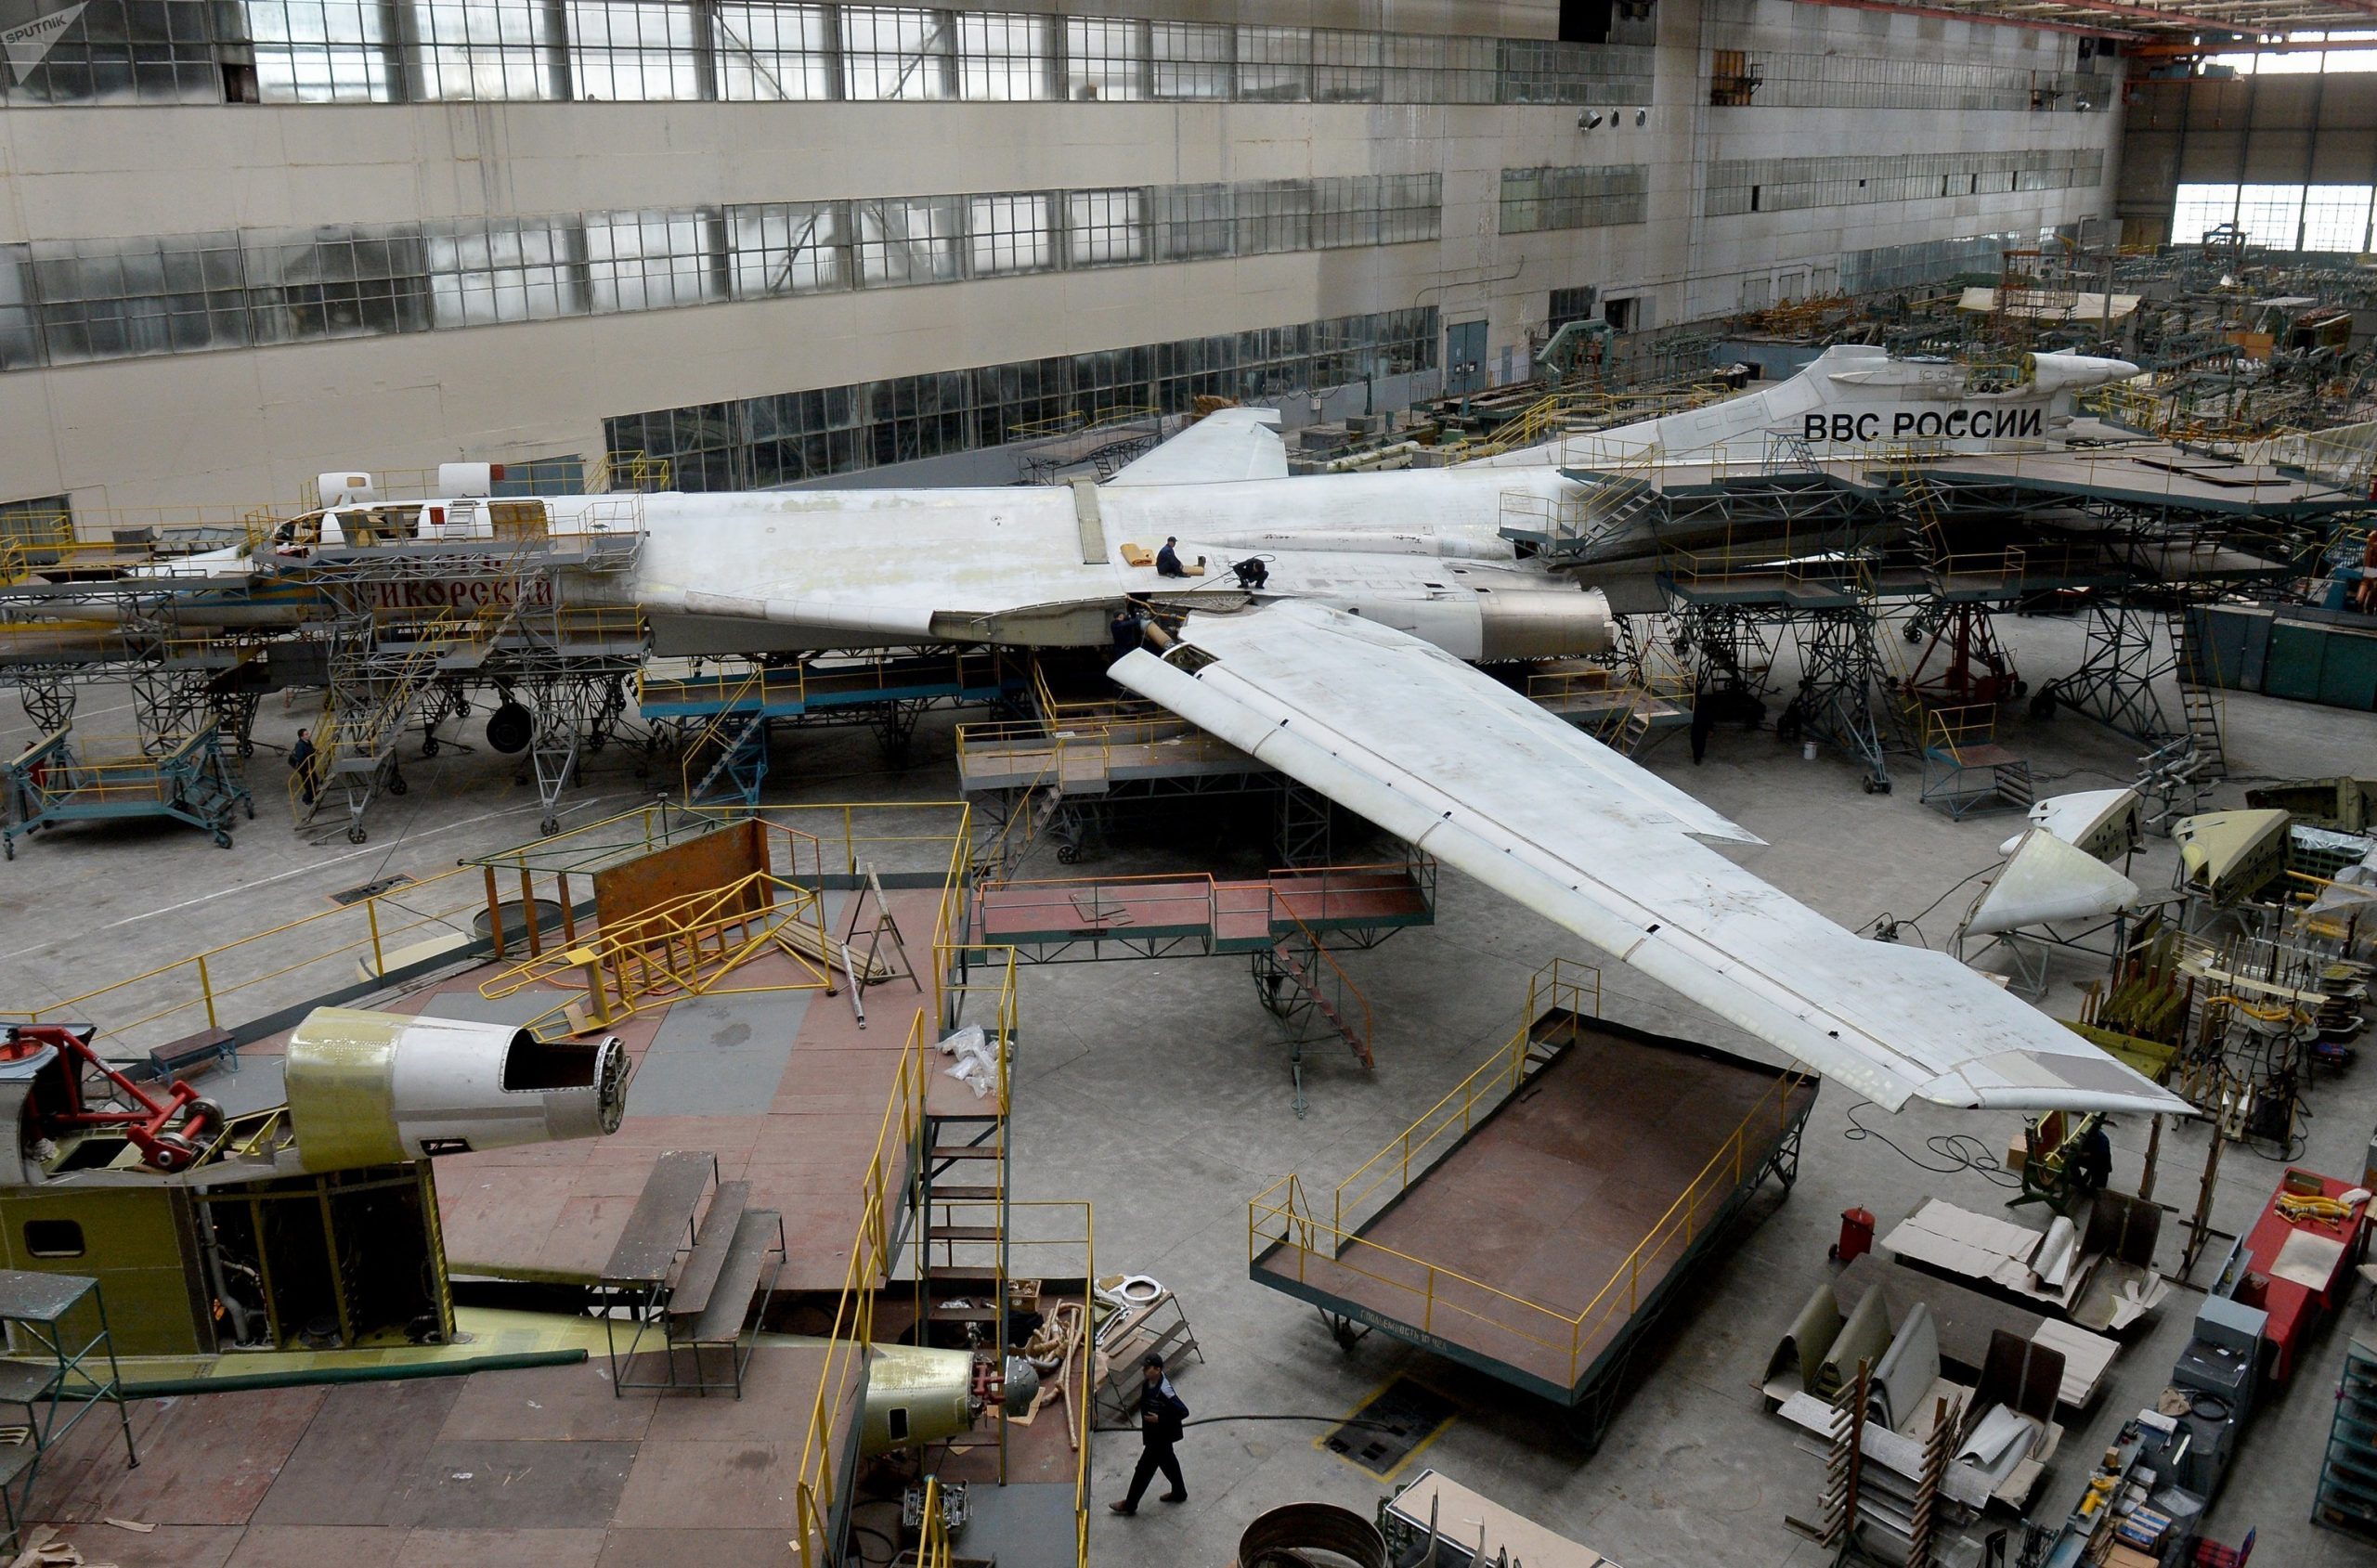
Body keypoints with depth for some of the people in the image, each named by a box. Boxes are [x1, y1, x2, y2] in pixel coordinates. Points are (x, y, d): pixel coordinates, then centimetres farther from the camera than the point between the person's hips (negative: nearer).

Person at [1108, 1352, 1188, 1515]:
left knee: (1145, 1468, 7)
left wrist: (1160, 1419, -27)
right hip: (1153, 1433, 9)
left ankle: (1130, 1504, 24)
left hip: (1160, 1436, -9)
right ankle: (1179, 1493, 46)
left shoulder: (1163, 1391, -35)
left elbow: (1184, 1412, -30)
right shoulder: (1149, 1382, -8)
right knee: (1168, 1461, 26)